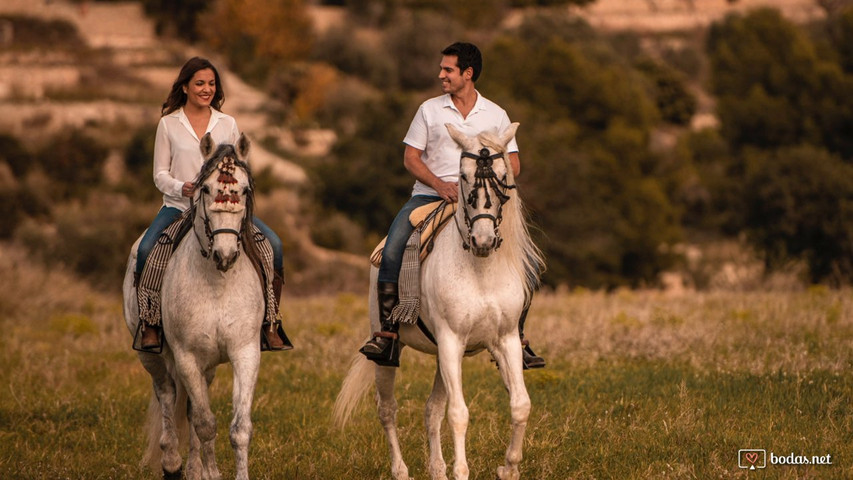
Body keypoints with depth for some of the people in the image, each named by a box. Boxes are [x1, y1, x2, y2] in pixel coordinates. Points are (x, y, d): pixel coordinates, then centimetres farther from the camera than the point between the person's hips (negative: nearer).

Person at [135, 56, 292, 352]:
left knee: (272, 244, -18)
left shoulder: (227, 124, 11)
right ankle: (150, 324, -15)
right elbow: (160, 174, 4)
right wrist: (182, 188, -17)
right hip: (178, 205, -2)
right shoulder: (168, 124, 5)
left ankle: (270, 323, -9)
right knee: (146, 250, -30)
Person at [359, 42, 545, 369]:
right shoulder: (430, 110, 8)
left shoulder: (495, 115, 9)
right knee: (392, 252, -26)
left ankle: (516, 339, -6)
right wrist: (439, 184, -13)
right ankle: (387, 333, -20)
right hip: (429, 195, 0)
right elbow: (410, 158, 4)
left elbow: (513, 164, 7)